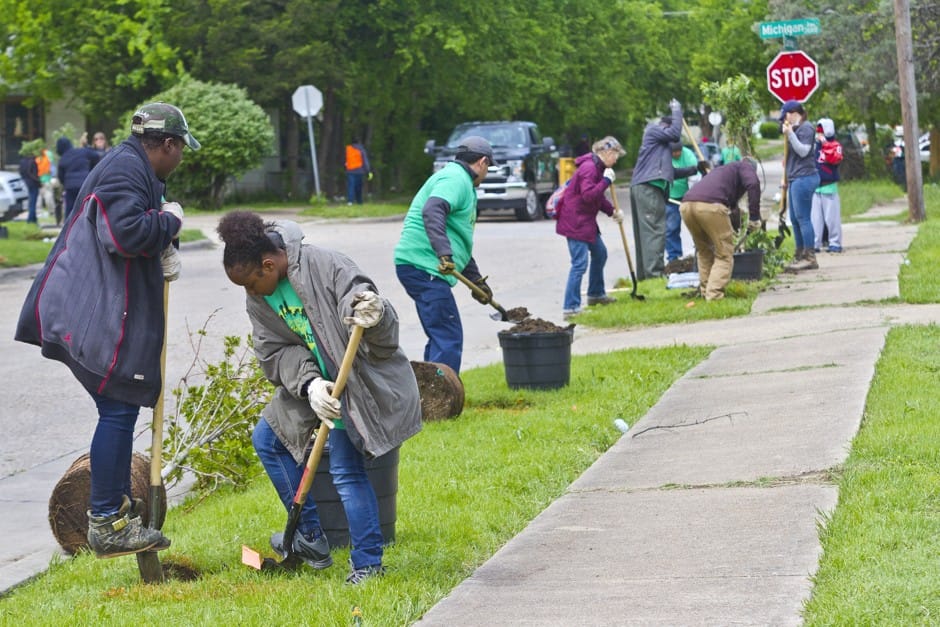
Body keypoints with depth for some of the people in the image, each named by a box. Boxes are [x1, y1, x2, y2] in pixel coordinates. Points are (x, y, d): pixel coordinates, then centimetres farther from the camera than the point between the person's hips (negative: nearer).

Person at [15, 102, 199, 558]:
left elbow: (142, 235, 26)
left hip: (111, 311, 11)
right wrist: (170, 220, -12)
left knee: (122, 409, 17)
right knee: (118, 410, -9)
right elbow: (128, 231, -29)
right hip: (101, 314, -11)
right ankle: (106, 523, -6)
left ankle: (118, 505, 27)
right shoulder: (125, 170, -15)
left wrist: (164, 252, 5)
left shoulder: (136, 169, 20)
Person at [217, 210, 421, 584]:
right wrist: (309, 385, -25)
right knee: (266, 438, 10)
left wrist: (375, 319, -55)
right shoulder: (258, 296, -3)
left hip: (361, 377, -8)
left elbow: (384, 337, -30)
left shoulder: (327, 268, -26)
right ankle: (311, 539, 17)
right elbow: (275, 353, -7)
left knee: (345, 469, -16)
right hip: (313, 379, 8)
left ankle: (368, 564, -6)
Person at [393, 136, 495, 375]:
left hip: (423, 268, 11)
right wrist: (445, 254, -37)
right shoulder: (455, 178, -8)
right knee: (448, 339, -14)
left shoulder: (460, 181, 27)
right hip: (424, 267, -11)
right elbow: (432, 211, -27)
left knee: (441, 337, 16)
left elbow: (460, 240, 34)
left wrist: (477, 280, 36)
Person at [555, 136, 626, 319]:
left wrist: (612, 211, 10)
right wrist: (606, 180, -24)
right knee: (580, 263, -14)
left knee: (600, 253, 24)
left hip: (586, 221, 11)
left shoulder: (598, 167, 14)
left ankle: (596, 294, 41)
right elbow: (588, 195, -30)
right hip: (575, 221, -11)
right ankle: (570, 308, -14)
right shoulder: (589, 168, -20)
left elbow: (598, 197, 22)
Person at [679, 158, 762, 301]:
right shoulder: (746, 167, 23)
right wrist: (754, 218, 2)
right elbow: (753, 184, -2)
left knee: (703, 250, 27)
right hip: (710, 206, -6)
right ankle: (714, 293, -3)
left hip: (686, 205, 6)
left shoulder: (722, 170, 42)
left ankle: (705, 290, 26)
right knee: (724, 254, 7)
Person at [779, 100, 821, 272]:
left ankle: (810, 257, -10)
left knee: (803, 218, -11)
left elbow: (803, 151, -16)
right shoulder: (796, 129, 21)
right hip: (795, 179, 10)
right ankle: (800, 256, 14)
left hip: (804, 178, -10)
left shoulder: (806, 128, -8)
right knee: (795, 219, 10)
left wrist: (790, 134, -17)